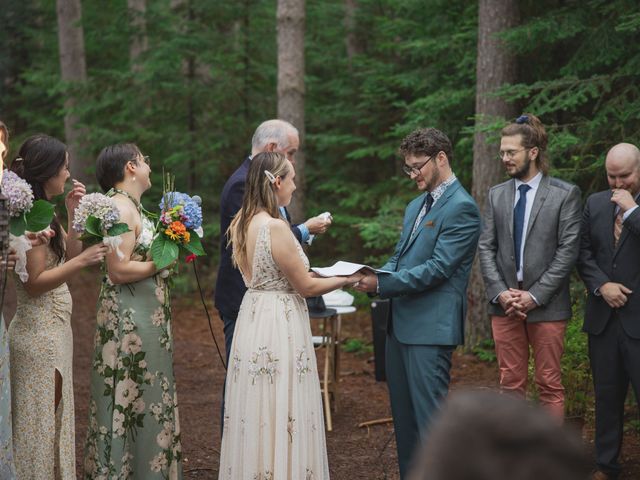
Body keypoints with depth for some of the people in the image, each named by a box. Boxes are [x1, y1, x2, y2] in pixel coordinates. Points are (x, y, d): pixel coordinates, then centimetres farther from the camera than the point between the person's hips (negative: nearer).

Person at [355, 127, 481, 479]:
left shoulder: (461, 207, -11)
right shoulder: (416, 206, 18)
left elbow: (438, 268, -18)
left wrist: (382, 284, -20)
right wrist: (373, 278, -2)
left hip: (430, 327, -9)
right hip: (400, 324, 9)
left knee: (429, 415, -6)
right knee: (403, 414, 15)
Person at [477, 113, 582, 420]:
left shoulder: (565, 194, -3)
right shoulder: (496, 195, 10)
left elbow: (568, 251, -8)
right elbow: (486, 248, 7)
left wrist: (535, 295, -13)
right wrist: (500, 292, -7)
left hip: (546, 304, -4)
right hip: (505, 304, 4)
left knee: (550, 384, 2)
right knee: (511, 383, 7)